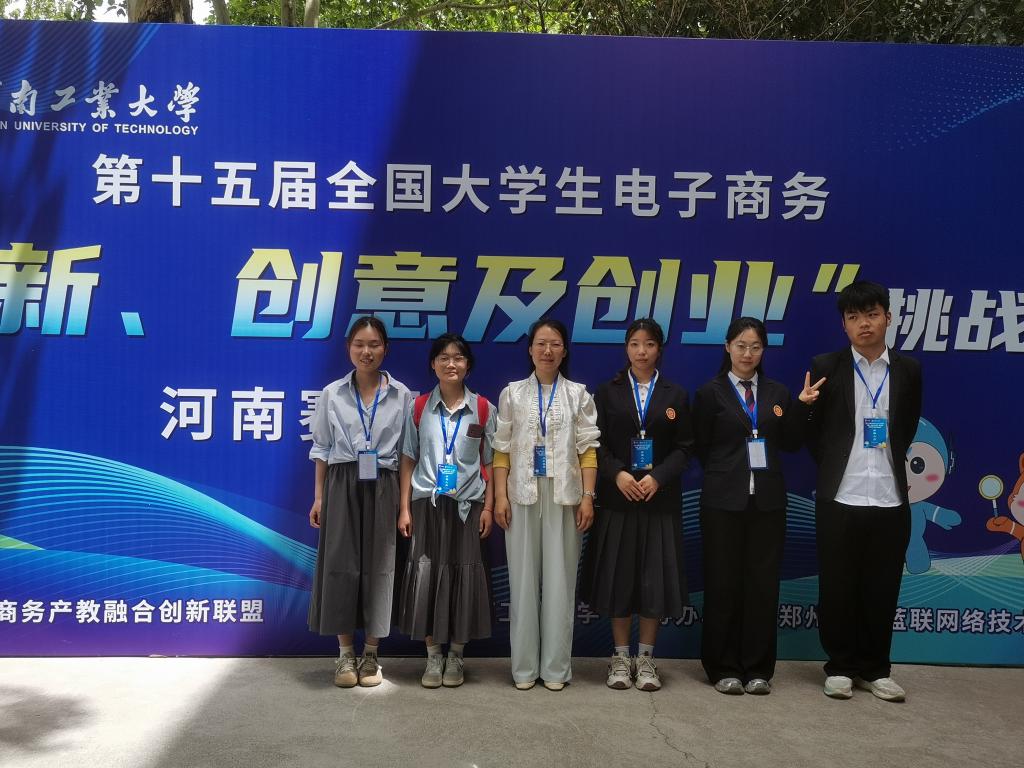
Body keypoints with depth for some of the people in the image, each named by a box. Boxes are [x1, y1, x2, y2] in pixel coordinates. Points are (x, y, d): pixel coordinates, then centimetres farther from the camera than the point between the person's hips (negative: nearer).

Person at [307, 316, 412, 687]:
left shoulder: (402, 396, 3)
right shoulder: (332, 394, 4)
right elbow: (322, 449, 7)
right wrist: (319, 497, 3)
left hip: (383, 488, 0)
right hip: (343, 486, 0)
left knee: (378, 566, 3)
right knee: (341, 566, -1)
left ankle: (370, 654, 16)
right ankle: (346, 653, 12)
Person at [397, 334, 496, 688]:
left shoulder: (482, 409, 2)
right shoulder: (419, 407, 3)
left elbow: (490, 463, 4)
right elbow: (408, 461, 5)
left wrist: (488, 507, -3)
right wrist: (404, 508, -1)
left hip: (467, 505, 0)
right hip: (427, 503, 0)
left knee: (463, 577, 1)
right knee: (426, 576, -1)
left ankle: (456, 656, 15)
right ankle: (433, 656, 12)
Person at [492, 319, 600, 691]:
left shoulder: (578, 394, 6)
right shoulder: (513, 393, 7)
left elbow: (588, 449, 3)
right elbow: (502, 449, 4)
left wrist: (588, 497, -5)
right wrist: (500, 496, -4)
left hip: (563, 496, 0)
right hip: (523, 495, 0)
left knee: (560, 579, 2)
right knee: (523, 579, 4)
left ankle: (556, 667, 11)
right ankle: (524, 666, 13)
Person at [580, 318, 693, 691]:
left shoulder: (675, 395, 6)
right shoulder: (608, 393, 5)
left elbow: (685, 447, 2)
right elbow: (597, 444, 1)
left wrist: (658, 478, -13)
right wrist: (617, 474, -15)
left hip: (660, 499, 0)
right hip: (617, 497, 0)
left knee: (655, 576, 2)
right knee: (618, 575, 2)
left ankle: (645, 657, 14)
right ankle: (621, 656, 14)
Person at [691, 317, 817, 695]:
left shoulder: (777, 393, 11)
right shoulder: (710, 393, 1)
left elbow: (792, 444, 7)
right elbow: (702, 448, 2)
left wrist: (801, 406, -4)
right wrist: (727, 472, 1)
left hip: (768, 500, 3)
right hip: (724, 500, -3)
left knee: (763, 583, 5)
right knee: (723, 583, 3)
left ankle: (758, 669, 15)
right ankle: (723, 668, 13)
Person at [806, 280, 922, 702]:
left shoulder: (908, 369, 6)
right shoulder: (826, 366, -1)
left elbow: (908, 428, 17)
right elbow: (811, 429, 6)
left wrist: (889, 459, 14)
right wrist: (834, 466, 7)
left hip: (891, 498, 2)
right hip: (839, 498, -2)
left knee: (882, 590, 7)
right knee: (837, 588, 5)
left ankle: (875, 669, 21)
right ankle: (839, 667, 19)